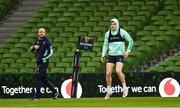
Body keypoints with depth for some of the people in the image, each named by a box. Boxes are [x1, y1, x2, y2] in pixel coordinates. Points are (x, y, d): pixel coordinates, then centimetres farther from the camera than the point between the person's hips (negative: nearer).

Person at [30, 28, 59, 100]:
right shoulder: (37, 41, 15)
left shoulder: (47, 42, -7)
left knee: (38, 78, -9)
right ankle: (55, 92, 18)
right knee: (44, 79, 10)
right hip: (39, 62, 8)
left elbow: (50, 53, -11)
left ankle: (37, 96, -6)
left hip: (44, 62, -8)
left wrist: (43, 59, -16)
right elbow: (31, 49, 21)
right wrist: (34, 47, -2)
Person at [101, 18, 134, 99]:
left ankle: (124, 88, -6)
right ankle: (109, 91, 12)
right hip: (111, 55, 4)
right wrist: (103, 55, 6)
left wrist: (128, 51, -6)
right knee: (108, 73, -5)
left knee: (118, 71, -25)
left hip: (120, 55, -4)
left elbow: (131, 41, 4)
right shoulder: (108, 33, 8)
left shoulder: (122, 32, -2)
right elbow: (105, 44, 15)